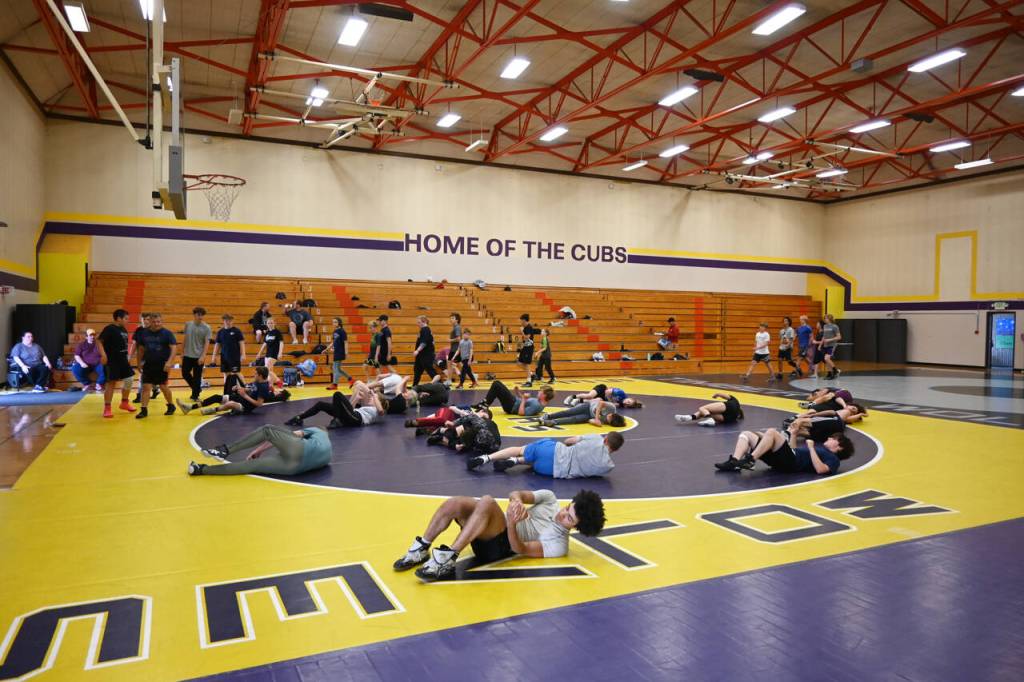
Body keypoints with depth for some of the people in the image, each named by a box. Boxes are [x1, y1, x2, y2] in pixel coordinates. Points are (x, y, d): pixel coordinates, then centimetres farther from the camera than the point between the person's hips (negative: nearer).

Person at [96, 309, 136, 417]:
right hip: (111, 361, -8)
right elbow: (99, 341, -19)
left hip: (123, 360, 8)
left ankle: (124, 403, 27)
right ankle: (107, 408, 6)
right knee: (111, 383, -3)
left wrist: (127, 356, 21)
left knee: (128, 380, 10)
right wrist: (103, 354, -28)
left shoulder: (124, 329, 11)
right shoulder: (109, 329, -13)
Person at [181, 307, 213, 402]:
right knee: (185, 374, 8)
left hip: (198, 356, -4)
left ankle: (195, 395, 15)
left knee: (197, 377, 2)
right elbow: (185, 339, 13)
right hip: (187, 355, 4)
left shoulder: (206, 328, -8)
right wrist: (182, 351, 14)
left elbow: (207, 343, -10)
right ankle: (197, 388, 29)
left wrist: (203, 356, -19)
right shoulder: (188, 324, 4)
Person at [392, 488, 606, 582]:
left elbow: (520, 549, -15)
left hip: (500, 544, -6)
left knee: (486, 502, -37)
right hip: (491, 529, 6)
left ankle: (447, 559, -35)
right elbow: (514, 494, 4)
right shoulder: (550, 499, 12)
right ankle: (421, 550, -10)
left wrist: (511, 524, -34)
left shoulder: (559, 544, -5)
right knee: (454, 503, -26)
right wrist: (517, 500, -21)